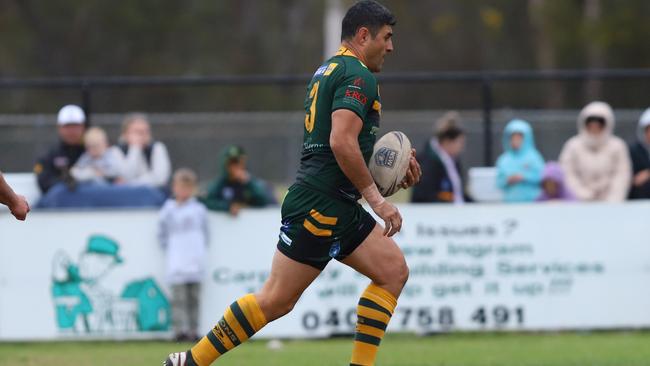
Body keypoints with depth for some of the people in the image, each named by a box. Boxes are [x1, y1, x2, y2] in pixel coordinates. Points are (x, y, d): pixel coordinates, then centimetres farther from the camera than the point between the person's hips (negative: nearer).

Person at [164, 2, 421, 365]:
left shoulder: (328, 71, 19)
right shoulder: (358, 76, -12)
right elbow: (342, 142, -25)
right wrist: (377, 199, -19)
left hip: (338, 210, 10)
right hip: (319, 207, -10)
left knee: (394, 270, 4)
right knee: (277, 300, -7)